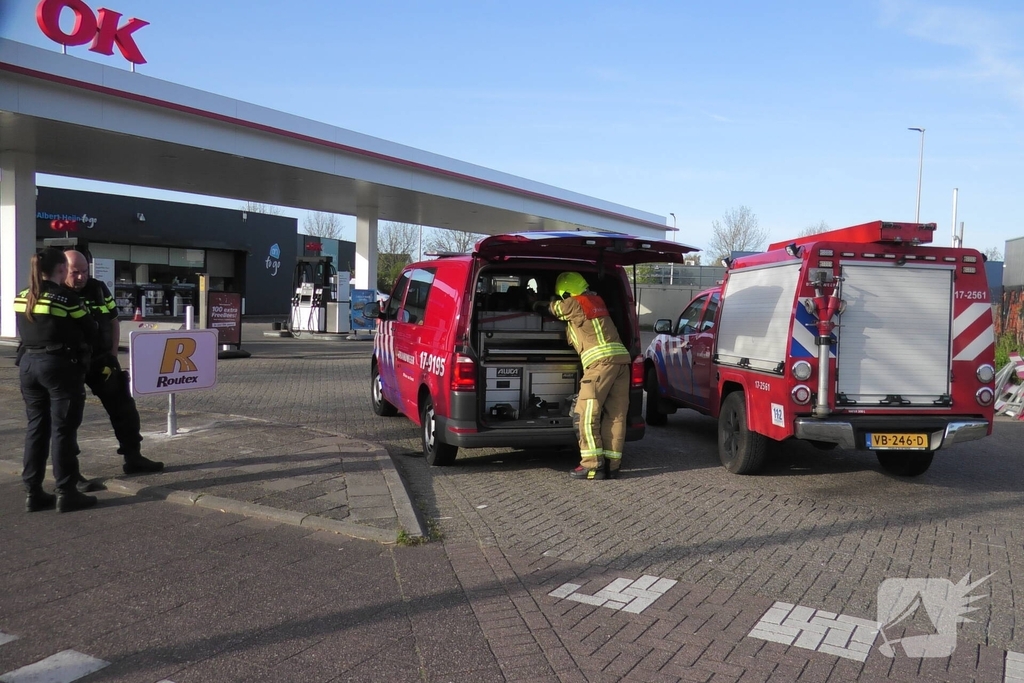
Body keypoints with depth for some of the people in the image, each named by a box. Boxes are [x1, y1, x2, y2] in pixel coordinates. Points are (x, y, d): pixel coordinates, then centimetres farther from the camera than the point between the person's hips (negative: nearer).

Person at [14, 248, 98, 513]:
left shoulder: (21, 298, 7)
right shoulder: (64, 296, -12)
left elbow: (26, 331, 12)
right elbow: (90, 328, -5)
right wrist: (77, 341, 14)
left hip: (28, 364, 7)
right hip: (61, 366, -6)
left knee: (36, 428, 12)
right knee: (63, 430, -1)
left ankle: (33, 493, 15)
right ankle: (66, 493, 3)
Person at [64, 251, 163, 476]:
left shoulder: (99, 289, 3)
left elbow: (113, 322, 12)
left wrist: (112, 354, 5)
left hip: (101, 360, 5)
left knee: (124, 408, 9)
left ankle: (133, 458, 21)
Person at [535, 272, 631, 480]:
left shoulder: (575, 304, 1)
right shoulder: (596, 301, 23)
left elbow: (552, 307, 20)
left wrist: (538, 304, 40)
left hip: (601, 360, -8)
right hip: (621, 358, 8)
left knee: (586, 413, -5)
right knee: (615, 414, 5)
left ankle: (593, 465, -8)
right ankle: (612, 464, 6)